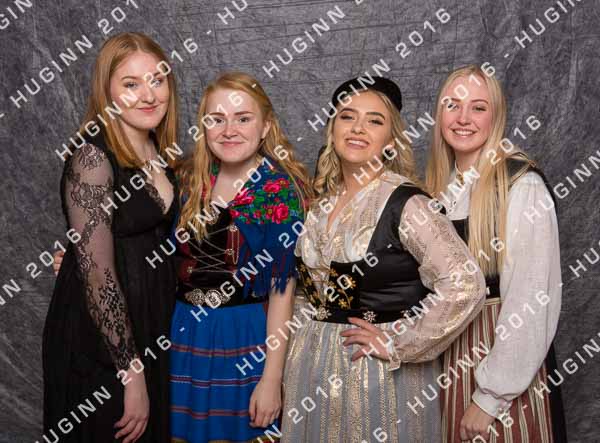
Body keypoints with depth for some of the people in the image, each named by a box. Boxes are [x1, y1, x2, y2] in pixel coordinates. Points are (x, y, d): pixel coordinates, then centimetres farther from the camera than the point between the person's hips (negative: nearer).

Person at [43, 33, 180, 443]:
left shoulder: (157, 149, 3)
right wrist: (131, 372, -20)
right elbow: (97, 274, -23)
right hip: (99, 338, -7)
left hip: (153, 330, 7)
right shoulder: (92, 154, -20)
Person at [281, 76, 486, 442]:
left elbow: (465, 286, -24)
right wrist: (308, 322, 7)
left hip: (380, 373, -6)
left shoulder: (406, 204, -16)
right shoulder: (321, 201, 4)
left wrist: (395, 342, -19)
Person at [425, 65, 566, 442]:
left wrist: (492, 395, -19)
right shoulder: (443, 183, 4)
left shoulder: (522, 186, -18)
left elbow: (530, 302, -21)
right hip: (447, 353, 7)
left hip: (501, 352, -6)